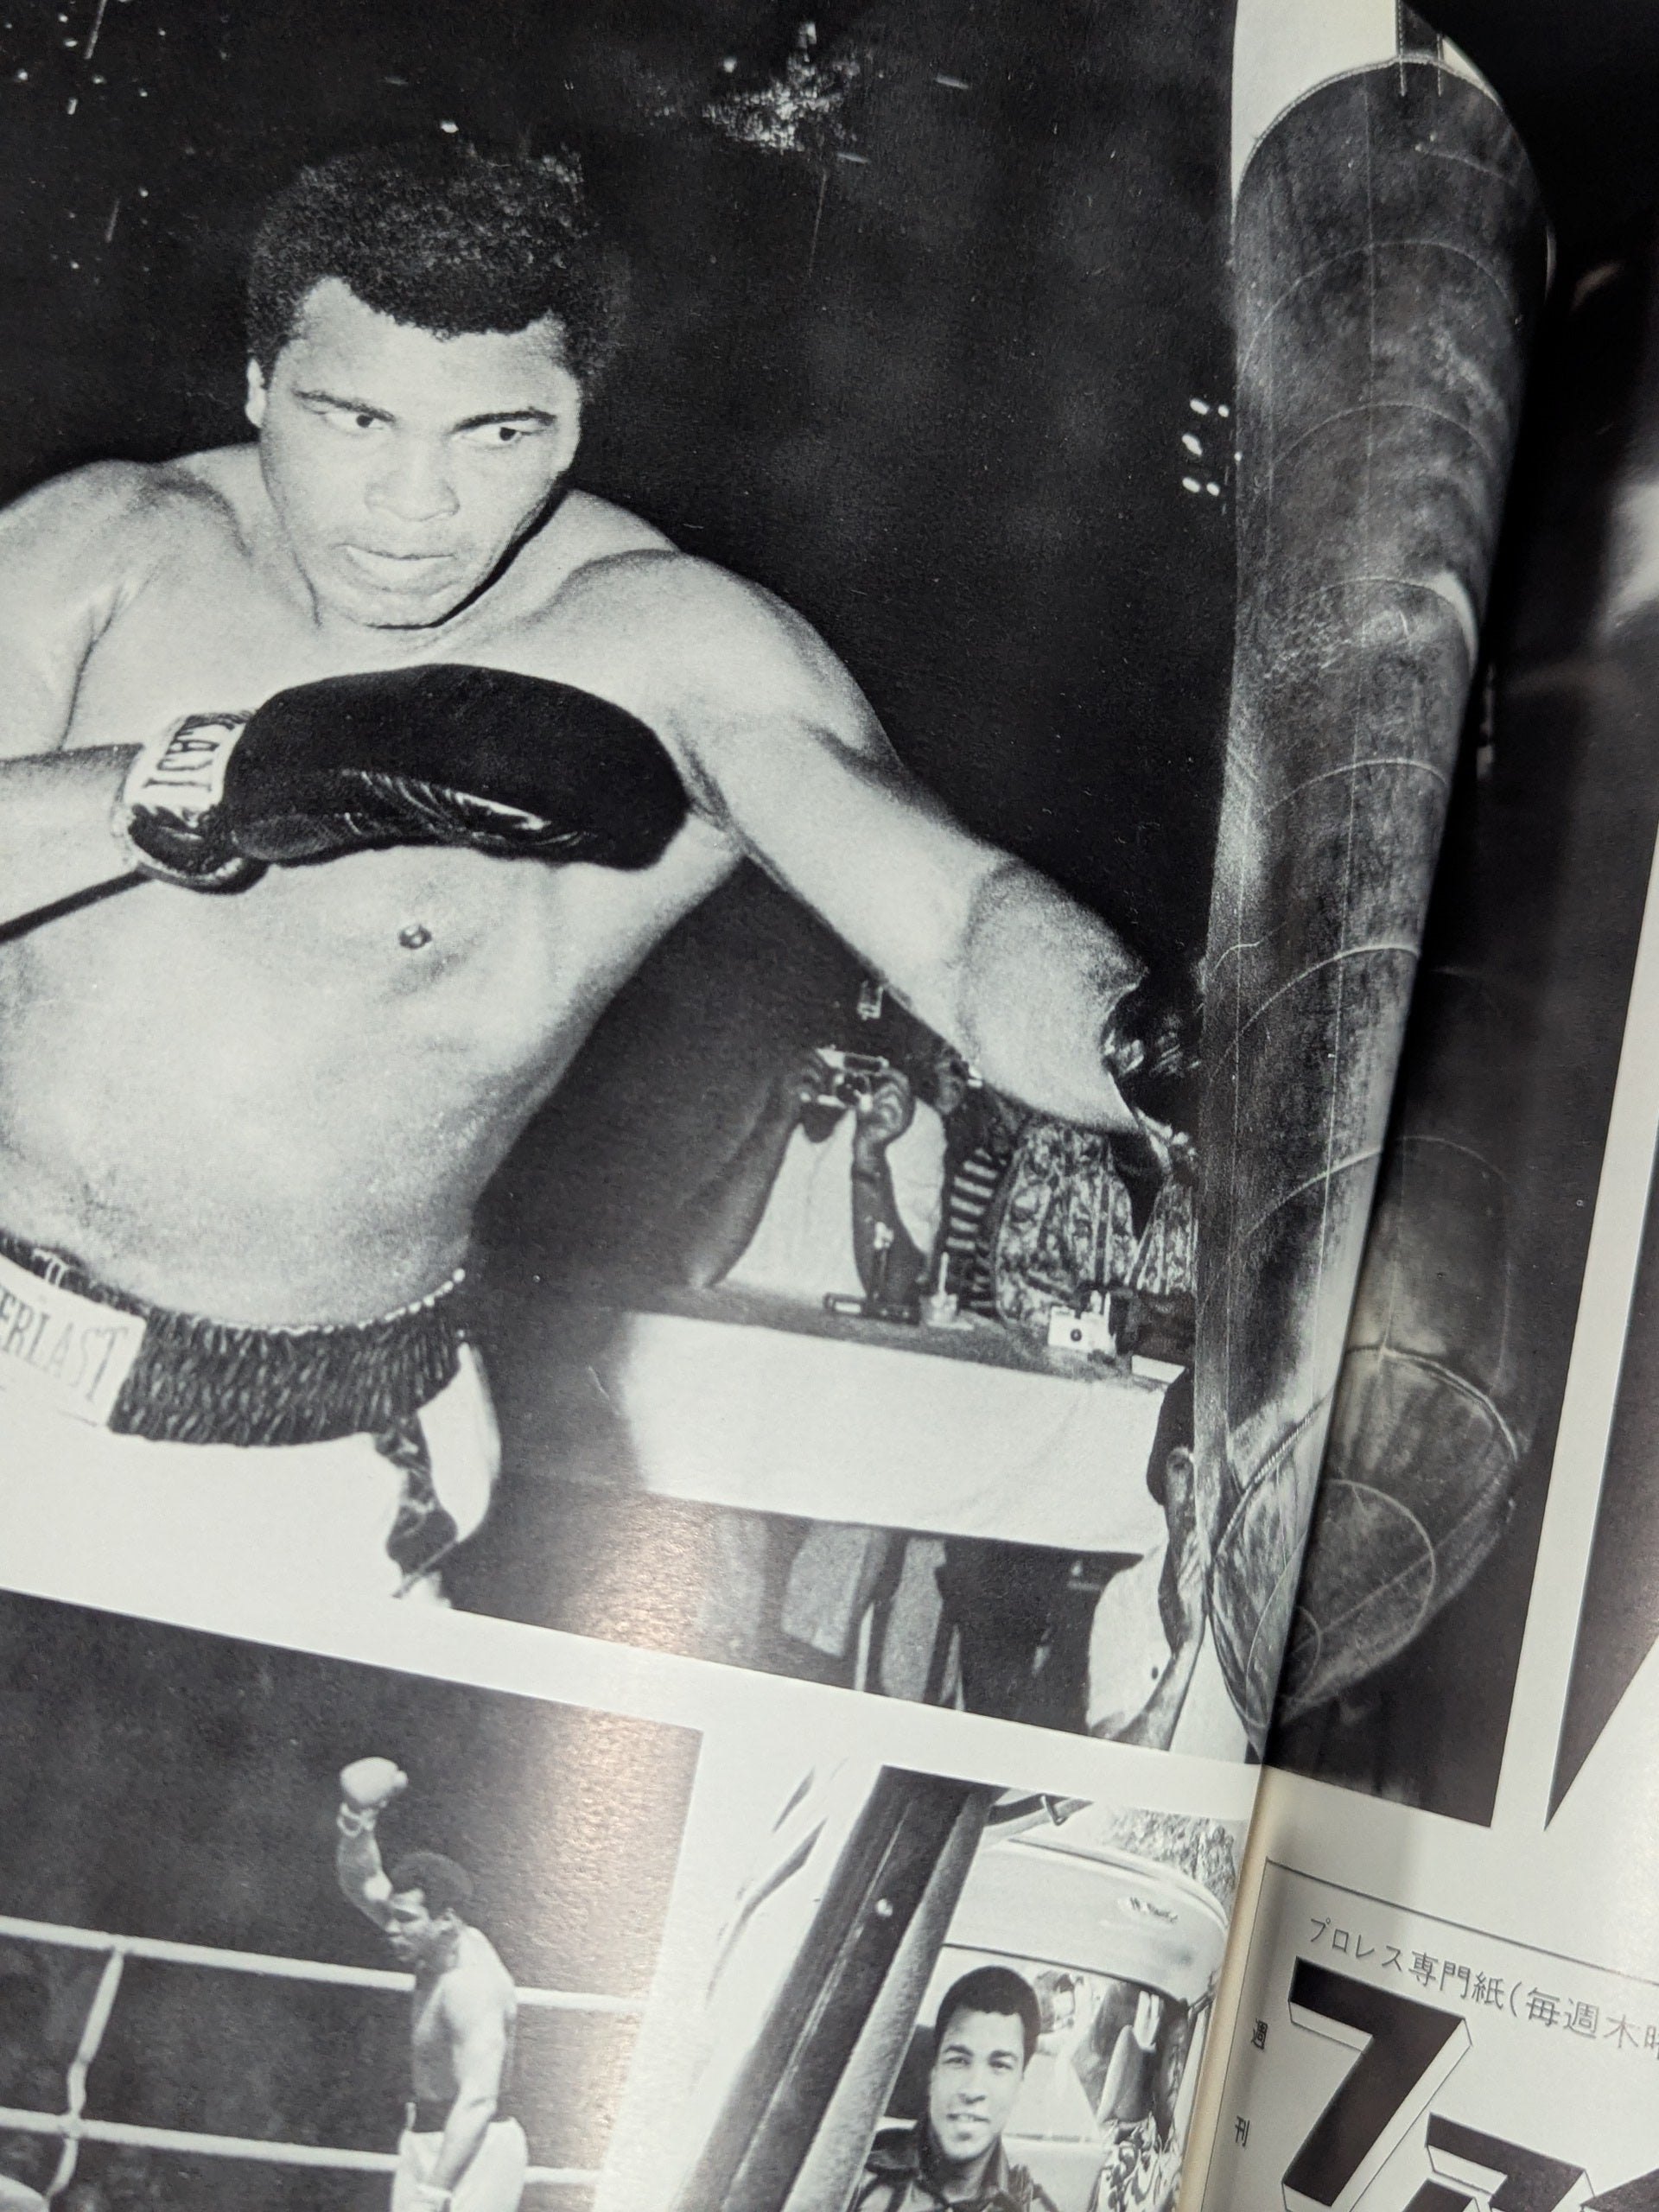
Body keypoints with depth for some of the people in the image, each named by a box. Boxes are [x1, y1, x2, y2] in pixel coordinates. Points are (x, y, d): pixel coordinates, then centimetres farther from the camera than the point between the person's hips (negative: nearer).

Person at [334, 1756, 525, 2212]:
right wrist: (356, 1821, -12)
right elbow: (360, 1883, 7)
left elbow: (478, 2100, -30)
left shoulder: (473, 1988, -24)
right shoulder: (447, 1939, 1)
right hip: (428, 2140, 9)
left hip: (471, 2151, -9)